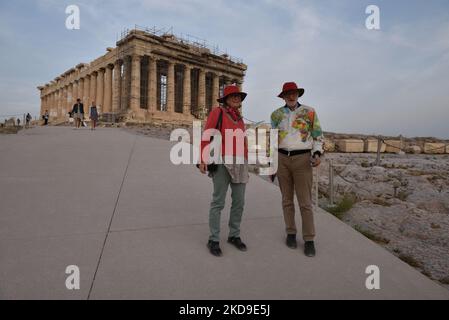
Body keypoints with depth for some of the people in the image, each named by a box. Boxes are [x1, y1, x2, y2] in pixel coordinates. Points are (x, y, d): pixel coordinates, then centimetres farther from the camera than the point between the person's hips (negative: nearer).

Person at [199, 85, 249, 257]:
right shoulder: (217, 111, -1)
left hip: (239, 164, 6)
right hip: (222, 163, -6)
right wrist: (203, 159, -16)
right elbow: (206, 136, -8)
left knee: (239, 202, 7)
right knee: (218, 202, -3)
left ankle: (234, 236, 22)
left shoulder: (239, 119, 18)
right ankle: (214, 240, 8)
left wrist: (245, 166, 18)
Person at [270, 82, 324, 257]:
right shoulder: (276, 114, 6)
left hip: (302, 159, -2)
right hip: (282, 159, 3)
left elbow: (318, 136, 2)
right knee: (287, 199, 8)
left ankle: (309, 240, 6)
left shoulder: (309, 112, 0)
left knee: (305, 201, -4)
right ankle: (291, 232, 23)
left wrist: (317, 155, -17)